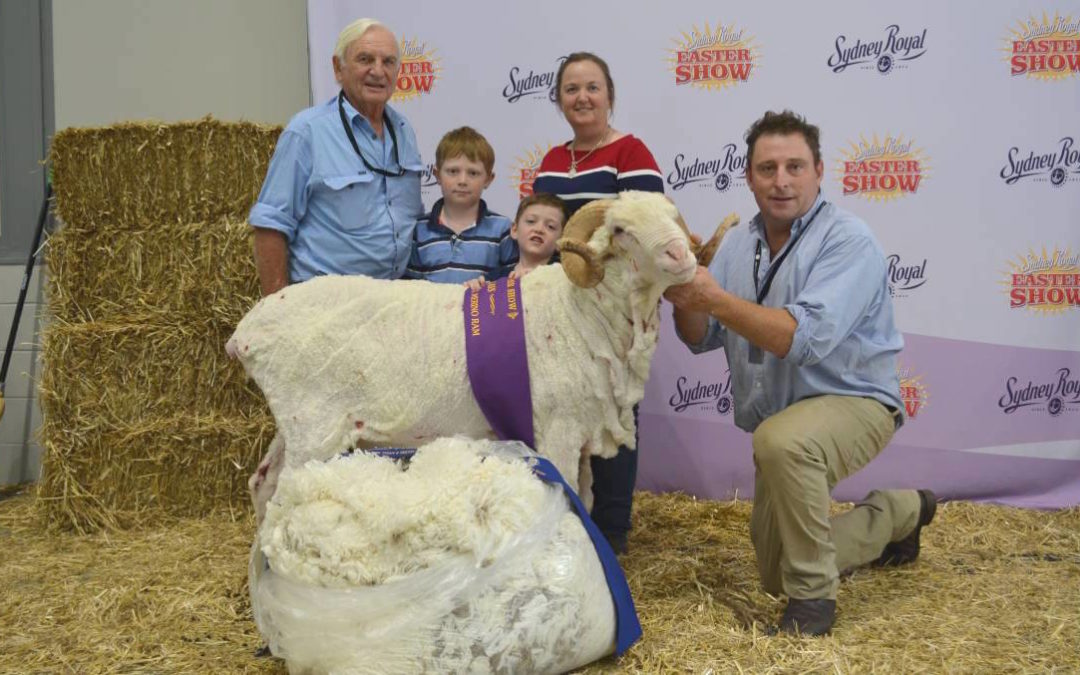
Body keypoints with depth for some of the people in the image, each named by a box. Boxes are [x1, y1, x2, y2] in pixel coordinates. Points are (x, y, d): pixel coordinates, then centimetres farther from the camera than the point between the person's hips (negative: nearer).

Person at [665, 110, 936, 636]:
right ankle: (899, 512, 37)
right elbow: (702, 339, -1)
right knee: (775, 576, 15)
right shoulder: (739, 243, 1)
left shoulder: (847, 239, -20)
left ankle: (813, 593, -19)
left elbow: (805, 338, -33)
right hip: (776, 421, 7)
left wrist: (715, 299, -37)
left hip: (851, 403, -7)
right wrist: (684, 301, -22)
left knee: (781, 440, -41)